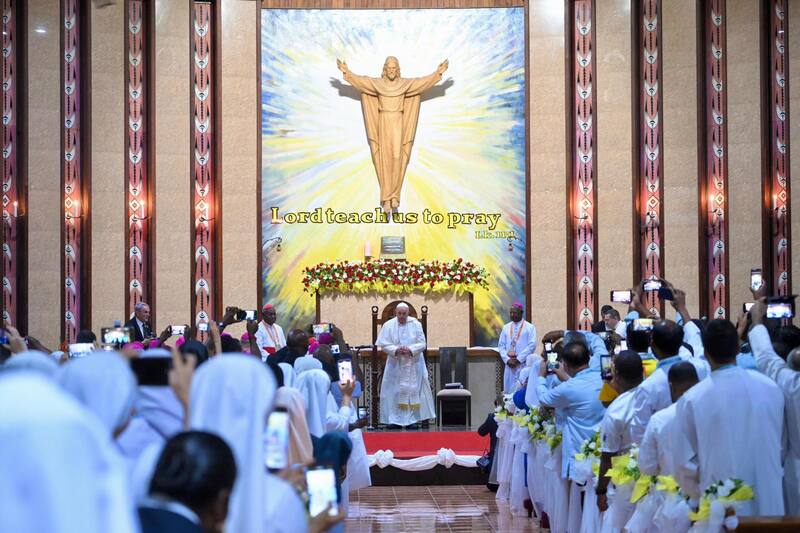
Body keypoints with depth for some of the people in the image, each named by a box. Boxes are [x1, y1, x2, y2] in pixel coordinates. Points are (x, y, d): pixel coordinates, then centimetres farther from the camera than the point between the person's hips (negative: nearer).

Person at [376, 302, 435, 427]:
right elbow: (384, 344, -3)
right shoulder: (388, 325, -2)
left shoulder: (416, 324, -1)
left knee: (414, 389, 0)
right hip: (395, 365, 0)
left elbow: (422, 343, -2)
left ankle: (414, 417, 5)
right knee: (394, 391, -1)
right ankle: (395, 418, 3)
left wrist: (410, 350, -18)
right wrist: (396, 350, -19)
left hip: (413, 365, 0)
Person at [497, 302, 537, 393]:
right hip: (509, 365, 4)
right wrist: (507, 360, -5)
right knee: (509, 391, 1)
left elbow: (532, 345, -8)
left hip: (524, 365, -4)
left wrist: (519, 359, -12)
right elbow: (501, 346, 11)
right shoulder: (506, 327, 14)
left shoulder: (530, 327, 1)